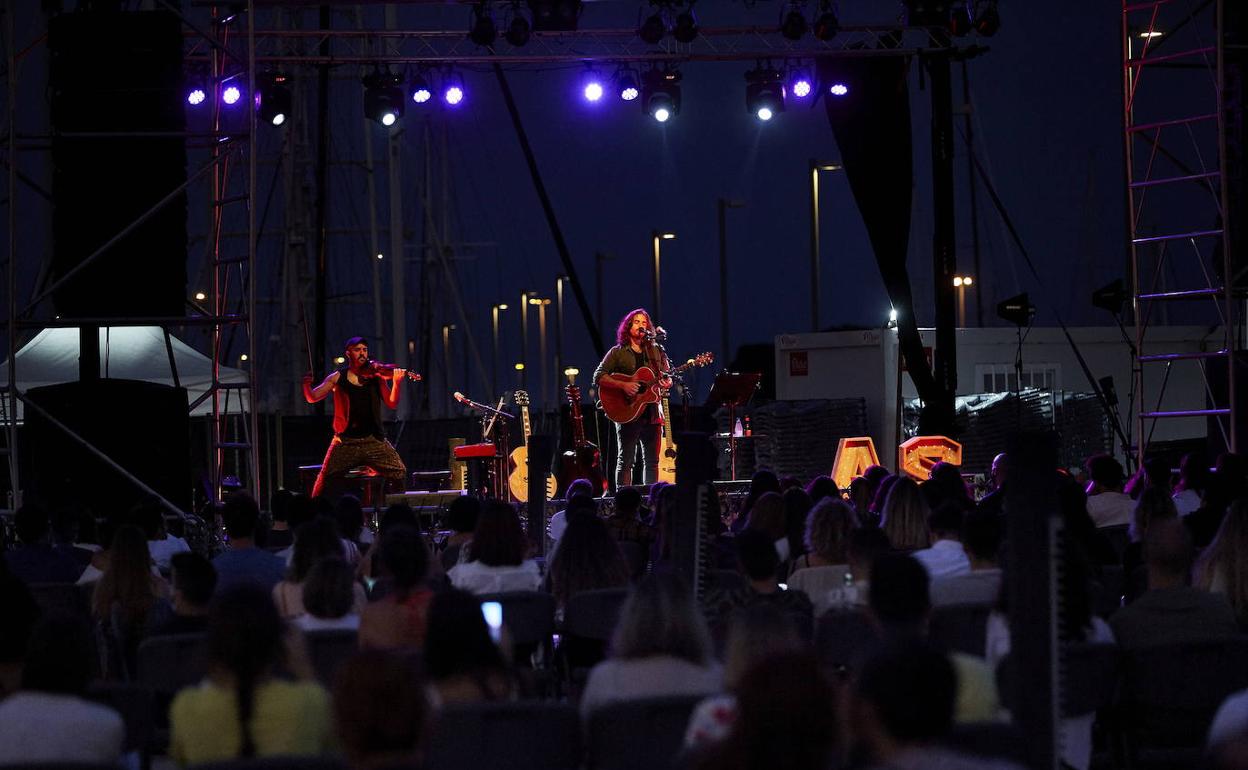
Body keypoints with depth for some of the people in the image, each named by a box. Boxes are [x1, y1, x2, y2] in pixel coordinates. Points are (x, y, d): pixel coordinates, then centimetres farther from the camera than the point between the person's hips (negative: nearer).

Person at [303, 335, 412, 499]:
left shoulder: (376, 376, 6)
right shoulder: (338, 378, 4)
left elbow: (391, 404, -1)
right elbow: (312, 398, 2)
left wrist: (396, 383, -19)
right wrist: (307, 386, -19)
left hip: (373, 440, 1)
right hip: (345, 441, -1)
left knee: (399, 473, -11)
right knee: (325, 478, -11)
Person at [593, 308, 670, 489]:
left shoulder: (656, 352, 13)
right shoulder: (618, 352, 2)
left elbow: (667, 377, 16)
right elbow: (598, 377, -5)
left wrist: (667, 383, -9)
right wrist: (623, 385, -19)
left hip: (652, 412, 4)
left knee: (652, 460, 6)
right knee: (626, 460, -4)